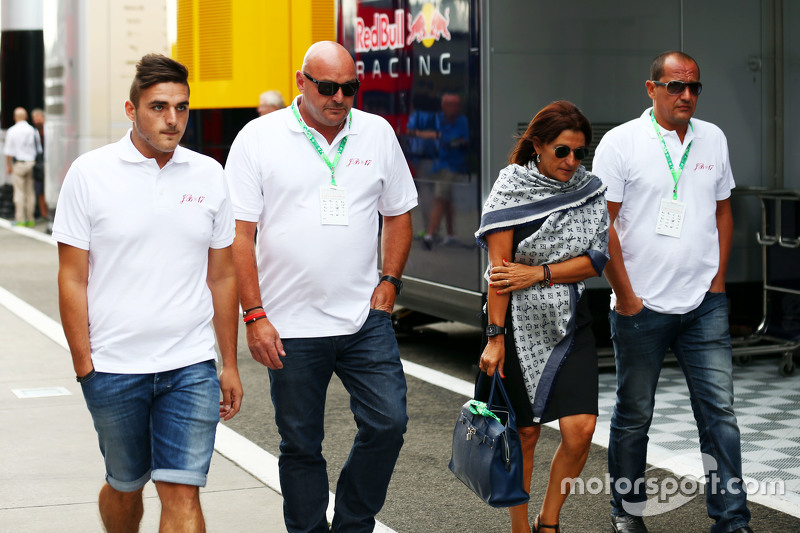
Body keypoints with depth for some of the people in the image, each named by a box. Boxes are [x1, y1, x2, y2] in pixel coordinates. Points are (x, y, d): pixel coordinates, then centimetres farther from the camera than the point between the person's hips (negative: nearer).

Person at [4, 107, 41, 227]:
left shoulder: (12, 131, -6)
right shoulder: (33, 130, 3)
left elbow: (8, 151, -6)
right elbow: (39, 149, 9)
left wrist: (8, 165, 4)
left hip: (19, 163, -3)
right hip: (31, 163, 3)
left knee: (19, 192, 0)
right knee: (30, 192, 8)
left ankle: (20, 220, 0)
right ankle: (30, 219, 10)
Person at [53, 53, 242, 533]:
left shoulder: (209, 176, 4)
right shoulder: (90, 174, -4)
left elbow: (223, 276, 11)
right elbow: (73, 278, -3)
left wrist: (230, 365, 10)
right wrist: (83, 366, -7)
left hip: (190, 367, 1)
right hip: (114, 369, -1)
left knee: (182, 494, -5)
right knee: (124, 486, 15)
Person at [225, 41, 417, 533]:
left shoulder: (378, 133, 6)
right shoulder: (259, 138, -3)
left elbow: (399, 214, 15)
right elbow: (239, 233, -5)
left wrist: (389, 282, 3)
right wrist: (254, 315, -10)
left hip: (365, 318, 2)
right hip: (291, 326, -2)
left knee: (387, 423, -3)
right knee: (301, 445, 6)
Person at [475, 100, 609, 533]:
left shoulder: (591, 191, 5)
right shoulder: (511, 187, -6)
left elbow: (595, 261, -1)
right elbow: (500, 267, -10)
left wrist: (537, 273, -13)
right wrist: (496, 336, -15)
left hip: (571, 324, 3)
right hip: (521, 325, -3)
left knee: (580, 430, -8)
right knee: (525, 433, 3)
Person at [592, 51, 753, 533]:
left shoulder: (713, 139, 9)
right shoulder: (621, 142, -5)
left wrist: (718, 279, 8)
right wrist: (625, 295, -8)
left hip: (705, 306, 3)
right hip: (640, 307, -3)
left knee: (720, 410, 0)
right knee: (634, 416, 8)